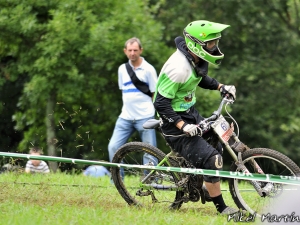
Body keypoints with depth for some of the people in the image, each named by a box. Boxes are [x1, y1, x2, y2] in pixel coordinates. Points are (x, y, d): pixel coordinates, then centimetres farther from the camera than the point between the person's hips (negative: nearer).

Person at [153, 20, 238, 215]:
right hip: (175, 120, -10)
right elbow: (161, 103, -27)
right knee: (210, 161, -14)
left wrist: (220, 87, 5)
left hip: (190, 113, 10)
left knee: (217, 146, 16)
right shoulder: (179, 68, -31)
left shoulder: (197, 59, -3)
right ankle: (222, 209, -2)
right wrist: (183, 126, -31)